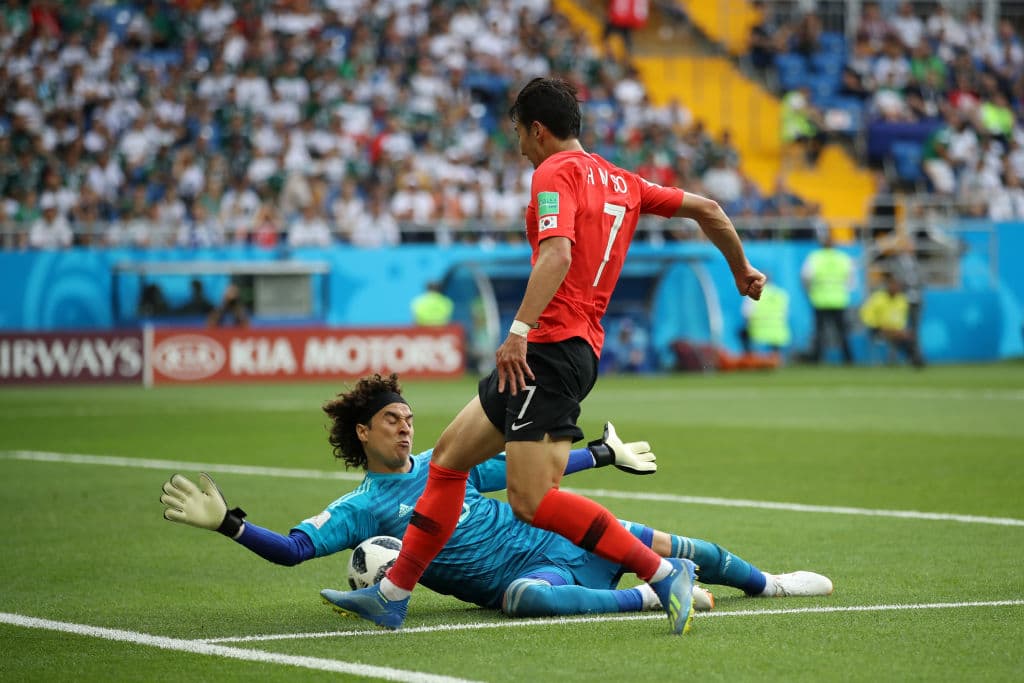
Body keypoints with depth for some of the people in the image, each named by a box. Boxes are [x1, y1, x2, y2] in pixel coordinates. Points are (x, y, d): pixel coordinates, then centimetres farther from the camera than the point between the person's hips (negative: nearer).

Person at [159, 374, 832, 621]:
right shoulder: (360, 509, -3)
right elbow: (292, 548, -12)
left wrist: (604, 454, 28)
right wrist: (227, 523, -25)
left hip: (560, 537, 6)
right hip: (524, 574, -6)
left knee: (671, 546, 8)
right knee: (531, 597, -44)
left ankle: (766, 582, 31)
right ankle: (647, 599, -31)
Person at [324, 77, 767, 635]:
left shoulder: (555, 172, -7)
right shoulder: (620, 181, 18)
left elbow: (558, 255, -23)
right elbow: (705, 208, 22)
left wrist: (520, 330, -30)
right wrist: (742, 271, 37)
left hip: (553, 345, -10)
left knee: (532, 500, -16)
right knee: (449, 456, 15)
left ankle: (663, 573, -15)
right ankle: (394, 594, 18)